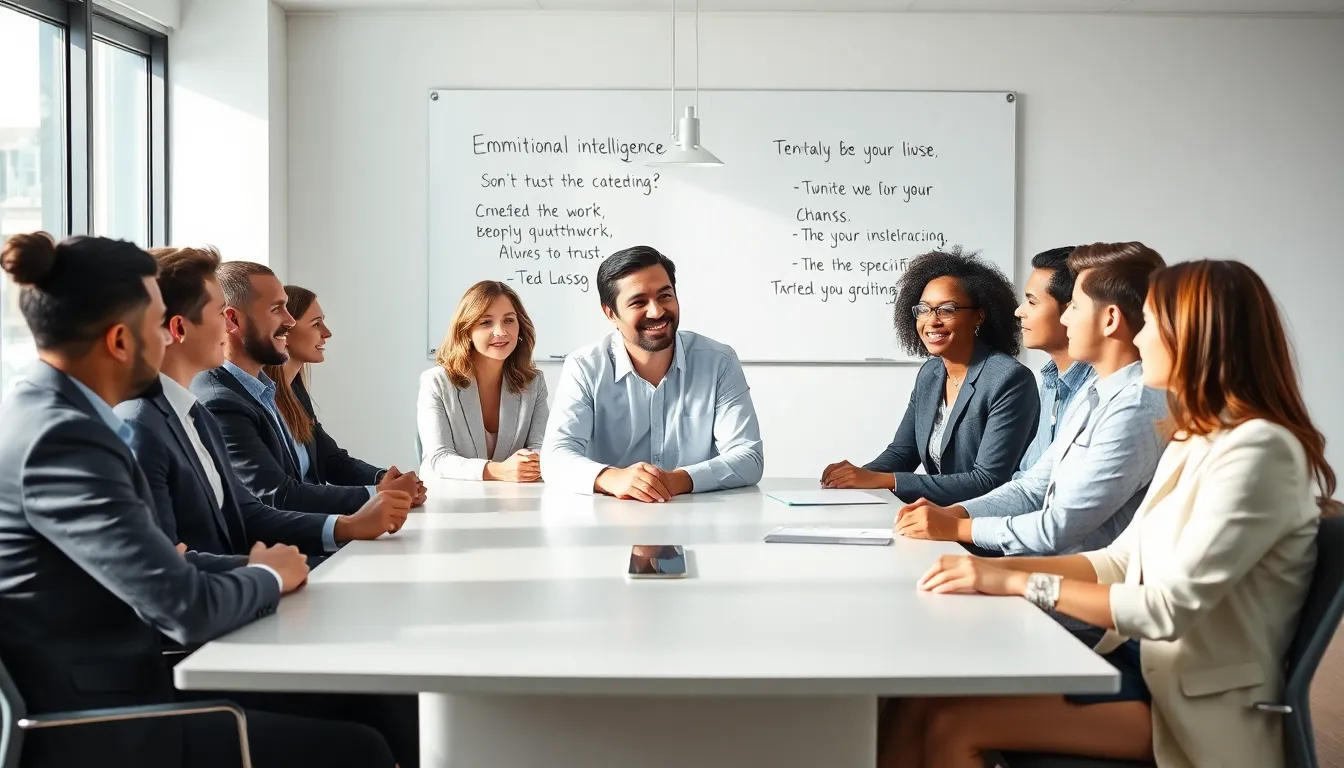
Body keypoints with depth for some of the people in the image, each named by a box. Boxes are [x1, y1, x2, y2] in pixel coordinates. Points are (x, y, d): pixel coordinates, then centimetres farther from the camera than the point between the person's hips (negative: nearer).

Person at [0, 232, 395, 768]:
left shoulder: (46, 414, 7)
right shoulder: (62, 438, -22)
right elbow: (189, 608, -24)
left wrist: (246, 567, -1)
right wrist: (268, 576, -5)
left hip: (104, 696, 10)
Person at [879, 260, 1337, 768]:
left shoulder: (1257, 450, -18)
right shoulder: (1194, 440, 11)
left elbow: (1169, 608, -23)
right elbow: (1121, 561, 13)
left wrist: (1017, 583, -19)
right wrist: (999, 568, 0)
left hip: (1195, 701, -8)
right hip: (1146, 661, 8)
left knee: (952, 726, -22)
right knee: (921, 703, -10)